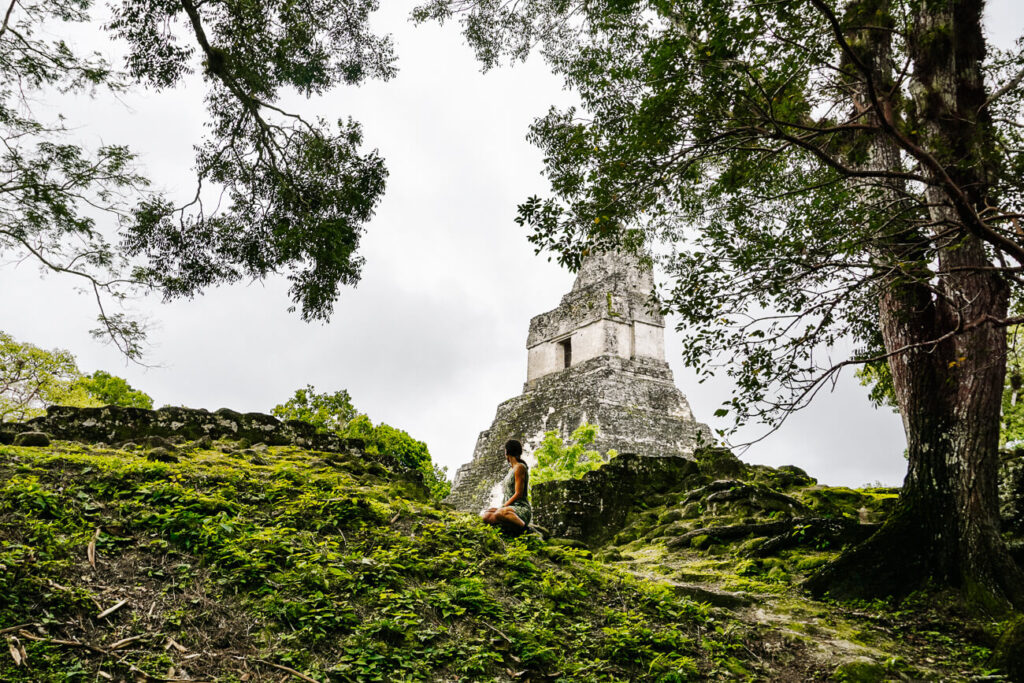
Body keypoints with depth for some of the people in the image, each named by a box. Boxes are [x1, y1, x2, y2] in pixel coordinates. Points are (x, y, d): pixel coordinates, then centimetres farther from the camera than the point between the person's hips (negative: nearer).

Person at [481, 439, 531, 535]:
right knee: (485, 516, -11)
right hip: (512, 509, 9)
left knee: (499, 513, -40)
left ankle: (524, 527, -23)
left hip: (522, 509, -9)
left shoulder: (519, 467, -6)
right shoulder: (512, 470, 22)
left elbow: (518, 494, -12)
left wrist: (503, 506, -12)